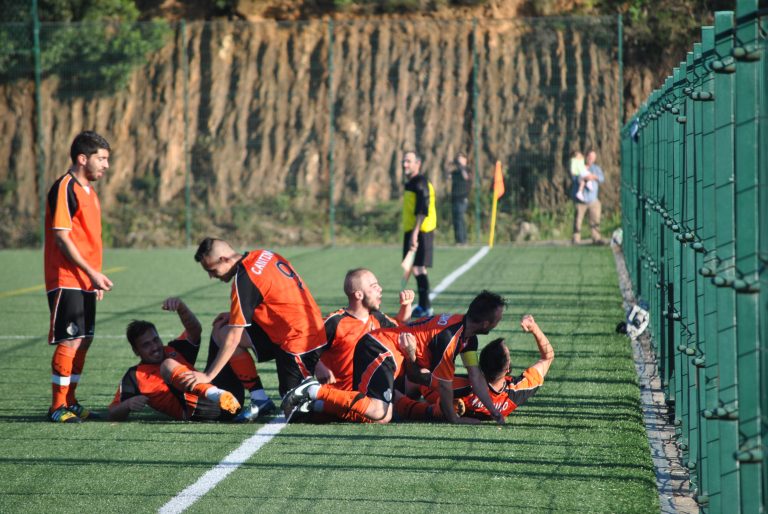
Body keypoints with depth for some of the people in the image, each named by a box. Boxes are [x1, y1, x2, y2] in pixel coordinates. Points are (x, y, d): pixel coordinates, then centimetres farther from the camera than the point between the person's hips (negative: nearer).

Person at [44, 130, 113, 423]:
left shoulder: (88, 190, 17)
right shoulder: (65, 188, -12)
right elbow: (61, 237, -17)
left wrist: (95, 278, 16)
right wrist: (92, 273, -18)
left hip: (85, 281, 9)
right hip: (67, 281, -9)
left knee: (83, 341, 10)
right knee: (70, 341, -10)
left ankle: (69, 402, 17)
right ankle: (58, 407, -4)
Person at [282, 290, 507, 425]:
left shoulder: (468, 336, 10)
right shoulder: (450, 336, -20)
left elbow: (476, 377, 13)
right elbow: (444, 383, -13)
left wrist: (494, 412, 7)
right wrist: (452, 418, 0)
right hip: (380, 351, -11)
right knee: (380, 414, -26)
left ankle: (313, 403, 3)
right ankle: (315, 391, -20)